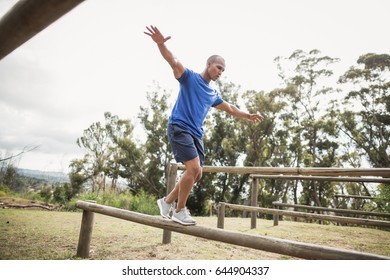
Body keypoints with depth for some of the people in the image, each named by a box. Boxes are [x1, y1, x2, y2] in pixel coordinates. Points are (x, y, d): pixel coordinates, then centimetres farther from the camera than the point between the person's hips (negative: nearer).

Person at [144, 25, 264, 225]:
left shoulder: (213, 94, 20)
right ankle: (179, 210, -2)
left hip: (196, 134, 8)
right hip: (179, 127, -8)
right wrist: (161, 44, -34)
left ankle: (168, 201, 21)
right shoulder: (190, 77, 2)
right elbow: (173, 61, -16)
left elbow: (230, 108, 36)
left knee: (197, 174, 5)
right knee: (194, 167, -19)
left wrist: (248, 116, 40)